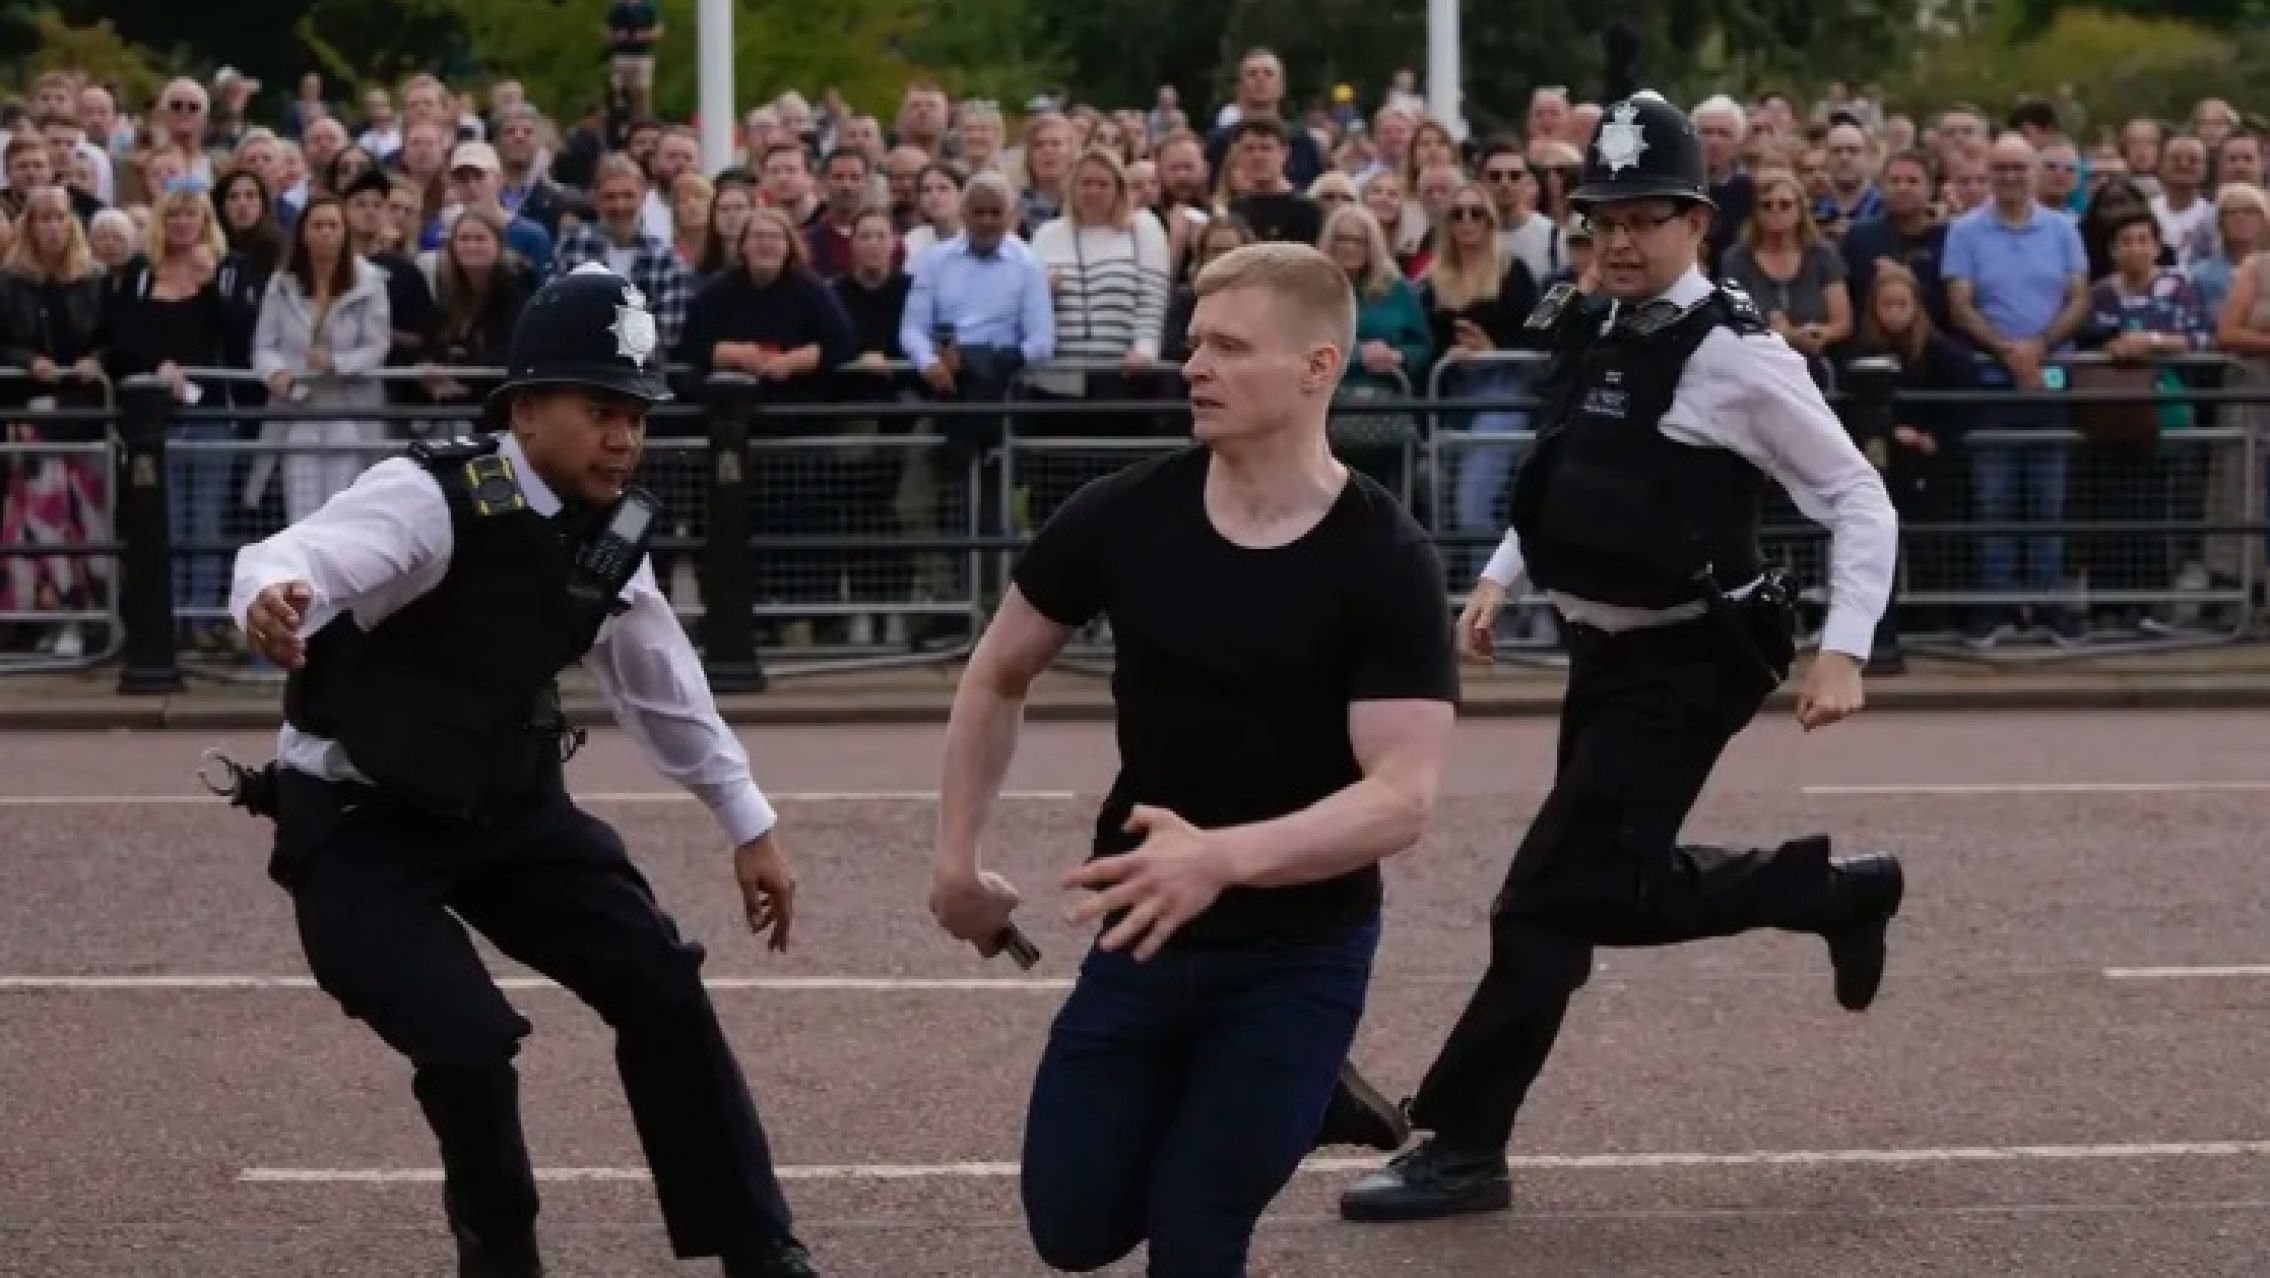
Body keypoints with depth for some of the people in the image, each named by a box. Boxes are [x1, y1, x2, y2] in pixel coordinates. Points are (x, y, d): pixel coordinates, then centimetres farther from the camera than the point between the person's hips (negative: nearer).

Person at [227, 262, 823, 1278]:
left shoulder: (612, 534, -3)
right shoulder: (432, 500, -24)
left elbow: (661, 685, 13)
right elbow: (298, 558, -43)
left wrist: (749, 827, 19)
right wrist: (272, 600, -67)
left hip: (506, 805, 7)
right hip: (357, 823, -7)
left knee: (658, 984, 2)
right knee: (467, 1045, -19)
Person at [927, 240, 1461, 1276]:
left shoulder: (1386, 563, -19)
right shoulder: (1123, 515, -8)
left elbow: (1402, 799, -26)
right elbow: (998, 676, 9)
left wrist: (1225, 858, -40)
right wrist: (957, 859, 6)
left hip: (1301, 954, -4)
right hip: (1143, 936, 4)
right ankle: (1300, 1106, 28)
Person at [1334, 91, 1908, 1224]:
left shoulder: (1734, 356, -15)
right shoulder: (1586, 332, 7)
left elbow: (1859, 501, -12)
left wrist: (1842, 653, -20)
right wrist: (1499, 577, 12)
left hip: (1684, 668, -8)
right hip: (1601, 652, 8)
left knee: (1550, 898, -10)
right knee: (1620, 892, 17)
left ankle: (1464, 1143, -2)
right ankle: (1840, 892, 36)